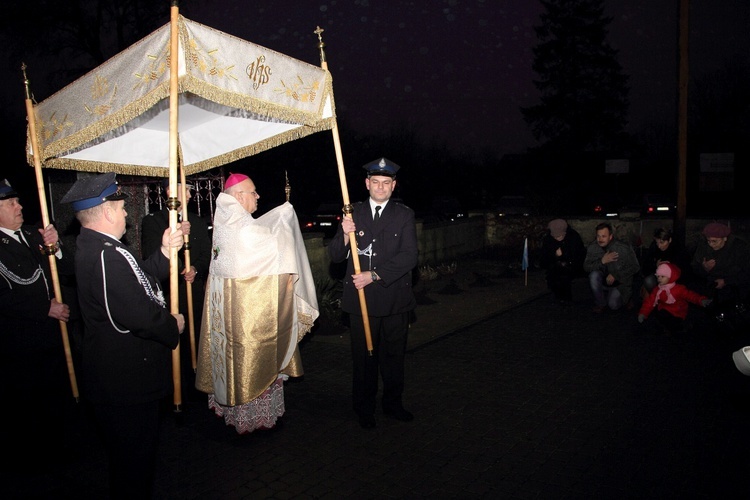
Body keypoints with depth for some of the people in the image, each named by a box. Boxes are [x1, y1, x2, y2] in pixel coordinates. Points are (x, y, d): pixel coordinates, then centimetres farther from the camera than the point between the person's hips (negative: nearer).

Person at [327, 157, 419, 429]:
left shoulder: (404, 215, 2)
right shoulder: (353, 213, 3)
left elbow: (410, 256, -10)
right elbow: (335, 256, 1)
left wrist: (374, 275, -18)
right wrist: (345, 235, -20)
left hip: (394, 297, 1)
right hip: (361, 298, 0)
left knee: (394, 355, 14)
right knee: (364, 357, 9)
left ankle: (393, 404, 33)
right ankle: (364, 409, 26)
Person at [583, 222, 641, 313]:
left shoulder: (624, 248, -17)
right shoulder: (592, 248, -11)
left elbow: (635, 267, -10)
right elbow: (586, 267, -12)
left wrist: (615, 275, -19)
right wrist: (602, 261, -29)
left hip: (620, 283, -2)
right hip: (603, 283, 3)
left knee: (613, 305, -24)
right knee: (594, 275, -30)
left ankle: (626, 298, 15)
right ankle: (600, 303, -7)